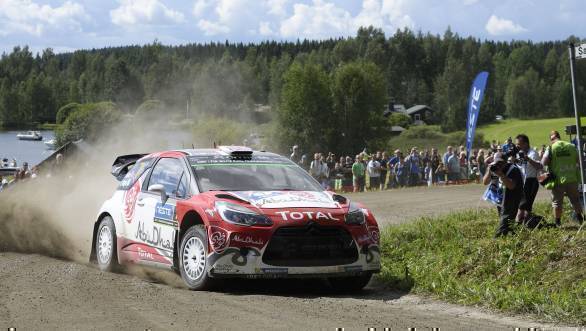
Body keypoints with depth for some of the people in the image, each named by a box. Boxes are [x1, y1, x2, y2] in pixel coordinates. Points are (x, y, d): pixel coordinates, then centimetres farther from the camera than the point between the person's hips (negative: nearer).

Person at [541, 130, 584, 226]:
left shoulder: (551, 148, -7)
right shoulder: (572, 146, 3)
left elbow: (544, 162, -11)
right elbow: (579, 161, 8)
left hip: (558, 179, -3)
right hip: (572, 179, 3)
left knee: (557, 202, 6)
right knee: (575, 200, 16)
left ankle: (558, 222, 8)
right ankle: (580, 219, 18)